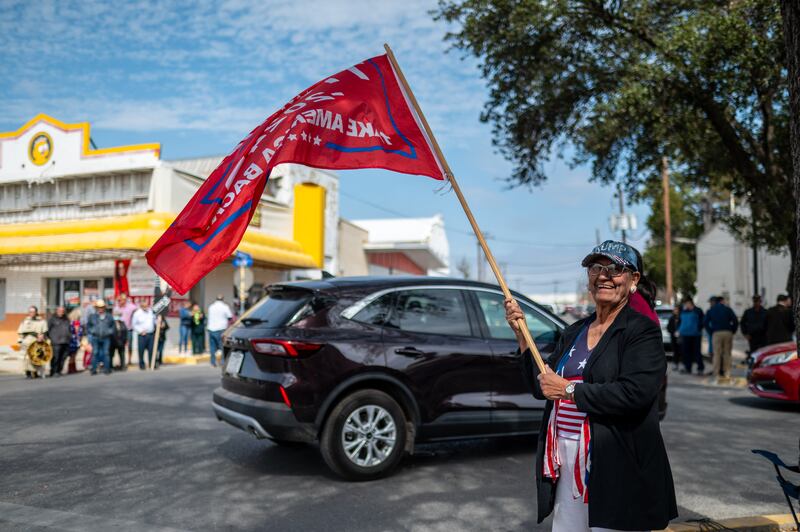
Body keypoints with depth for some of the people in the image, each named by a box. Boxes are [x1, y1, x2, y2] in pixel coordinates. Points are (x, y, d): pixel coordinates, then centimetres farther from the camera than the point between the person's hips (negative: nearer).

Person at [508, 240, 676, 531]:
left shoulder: (642, 330, -8)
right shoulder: (573, 332, 11)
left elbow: (635, 394, -23)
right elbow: (541, 387, 12)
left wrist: (568, 390, -16)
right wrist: (521, 334, 3)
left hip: (617, 468, -6)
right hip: (566, 463, 6)